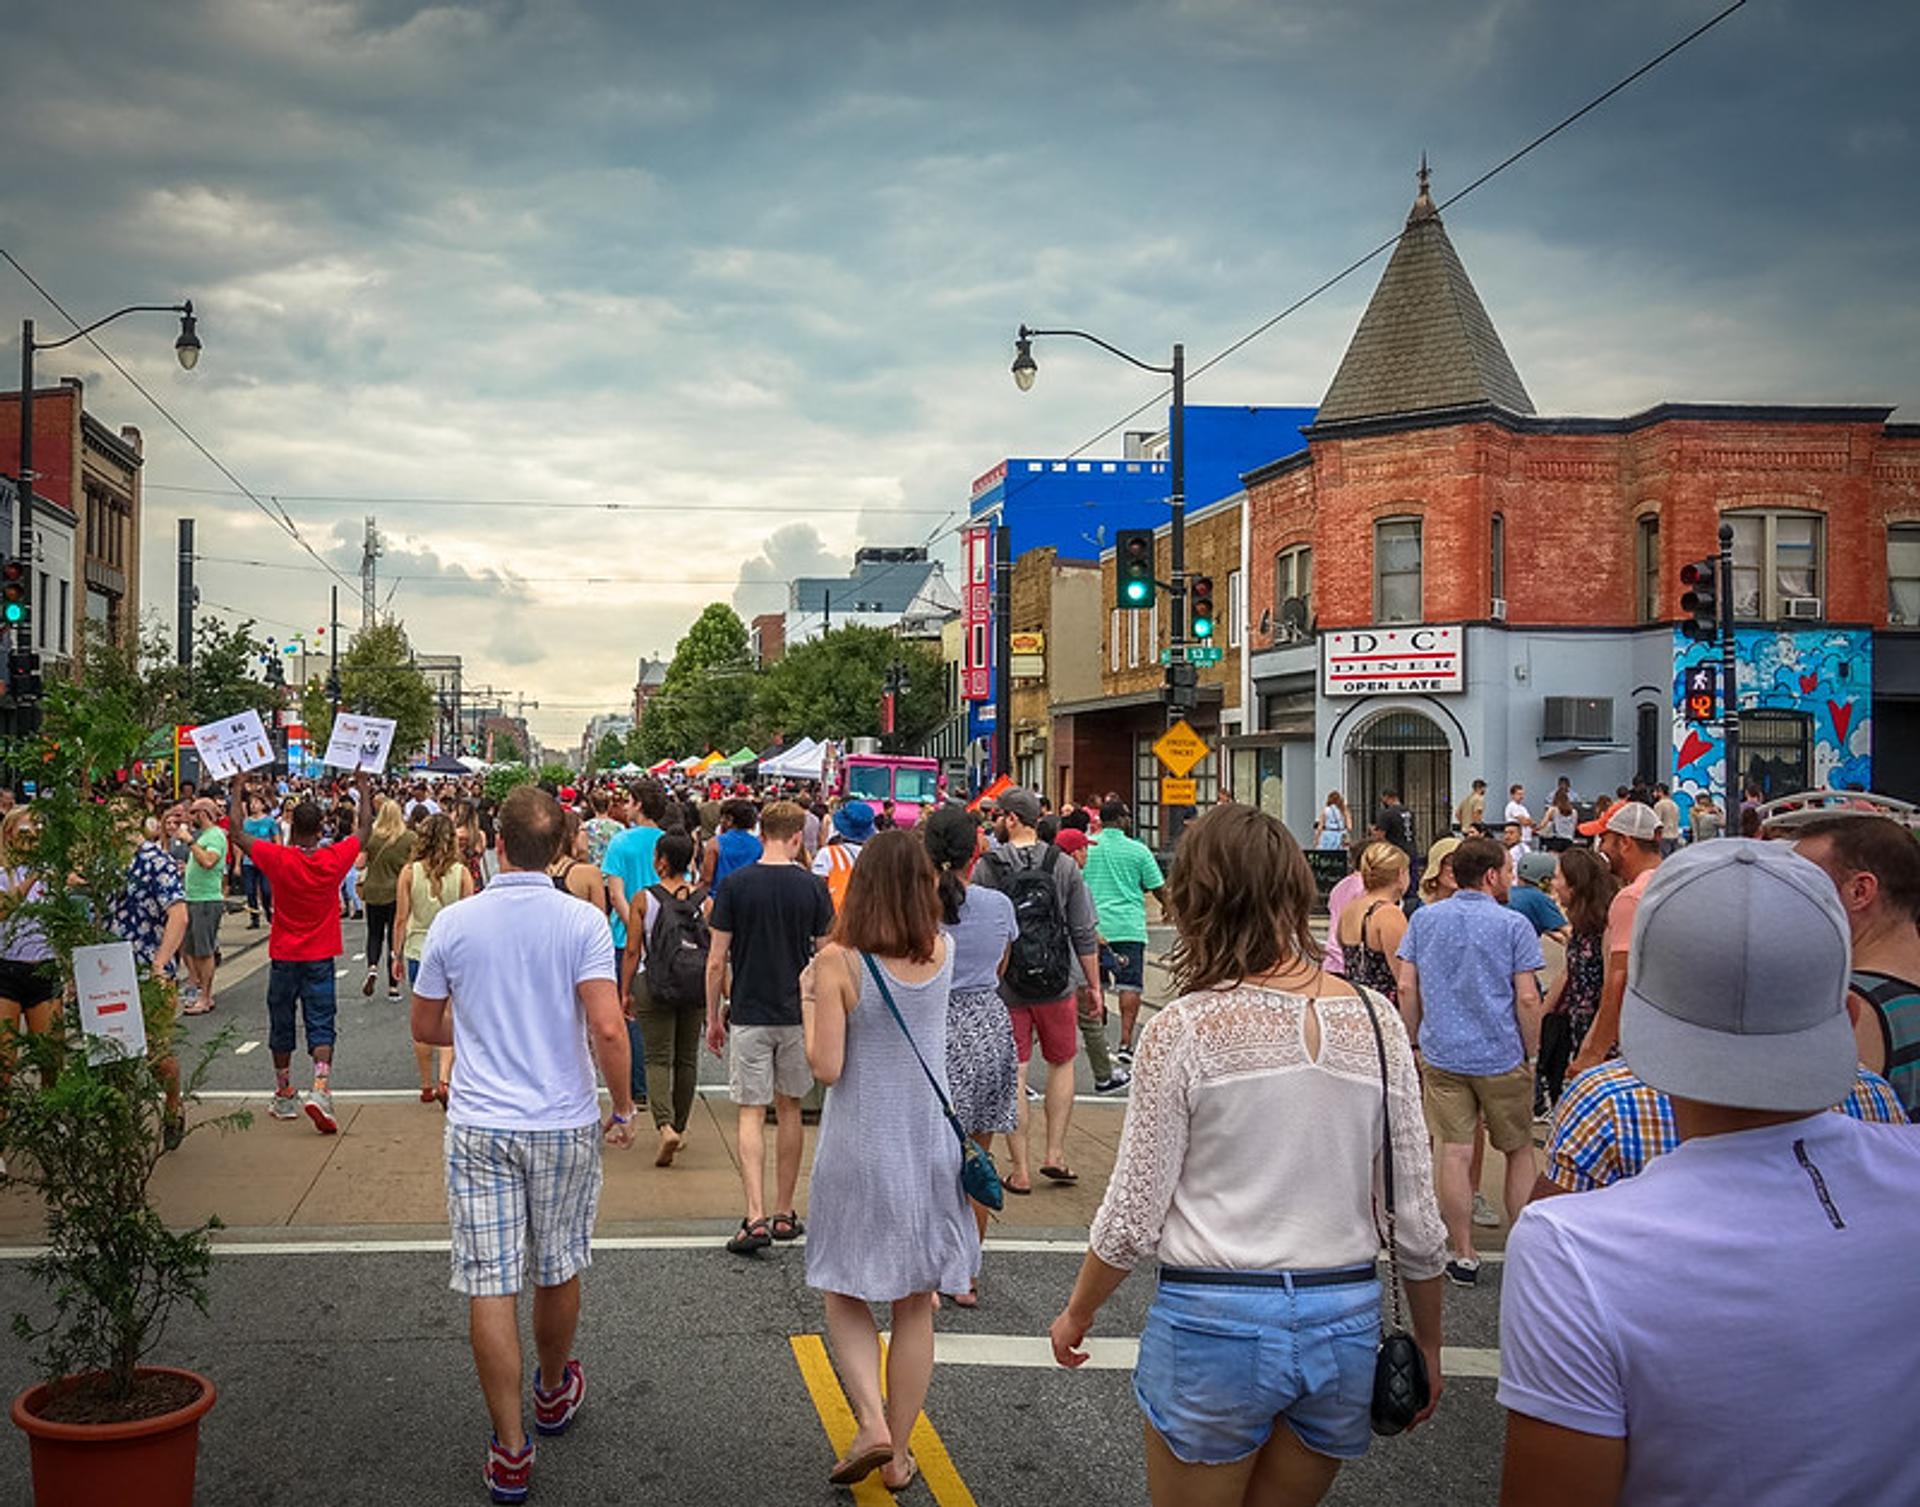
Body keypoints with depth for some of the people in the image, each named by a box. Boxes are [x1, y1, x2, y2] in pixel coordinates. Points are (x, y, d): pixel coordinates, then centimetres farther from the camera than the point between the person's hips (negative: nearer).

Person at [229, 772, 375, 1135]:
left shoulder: (278, 859, -12)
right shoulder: (334, 859, -9)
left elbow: (237, 833, -1)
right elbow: (365, 829, 7)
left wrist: (237, 793, 10)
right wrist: (364, 789, 18)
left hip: (283, 958, 0)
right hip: (320, 958, 0)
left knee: (282, 1027, 13)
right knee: (320, 1027, 0)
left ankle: (284, 1097, 23)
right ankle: (321, 1090, -20)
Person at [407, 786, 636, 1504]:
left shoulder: (453, 924, -4)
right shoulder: (584, 923, -10)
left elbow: (425, 1027, 7)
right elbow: (607, 1028, -17)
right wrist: (624, 1106, -3)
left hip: (479, 1127, 0)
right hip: (565, 1124, 0)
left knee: (490, 1284, 2)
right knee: (558, 1271, 19)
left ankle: (510, 1448, 4)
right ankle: (553, 1392, 41)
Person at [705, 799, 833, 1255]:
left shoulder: (735, 884, -7)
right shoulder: (811, 887, -4)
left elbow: (716, 961, -6)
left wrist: (713, 1017, 5)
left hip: (748, 1016, -1)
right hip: (797, 1014, 2)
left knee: (751, 1114, 1)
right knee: (789, 1110, 15)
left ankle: (756, 1217, -12)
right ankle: (784, 1213, 21)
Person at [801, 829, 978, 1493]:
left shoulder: (838, 961, -15)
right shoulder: (941, 953, -5)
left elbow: (826, 1066, -14)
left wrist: (808, 999, 0)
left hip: (859, 1147, -3)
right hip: (929, 1143, 3)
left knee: (846, 1295, 15)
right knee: (915, 1306, 13)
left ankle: (873, 1425, -3)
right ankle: (898, 1455, 22)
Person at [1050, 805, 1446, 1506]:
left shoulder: (1183, 1030, -13)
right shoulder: (1376, 1020, -3)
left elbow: (1133, 1219, -8)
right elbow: (1418, 1218, 1)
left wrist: (1076, 1314, 9)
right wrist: (1428, 1347, 15)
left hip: (1213, 1321, -4)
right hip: (1345, 1321, 4)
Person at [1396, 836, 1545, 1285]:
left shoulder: (1424, 919, 3)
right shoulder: (1513, 925, -7)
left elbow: (1407, 988, 3)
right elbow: (1527, 999, -10)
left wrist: (1417, 1044, 12)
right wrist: (1531, 1054, 1)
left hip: (1442, 1056, 2)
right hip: (1502, 1057, -2)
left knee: (1454, 1154, 3)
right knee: (1519, 1151, 14)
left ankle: (1463, 1256, 9)